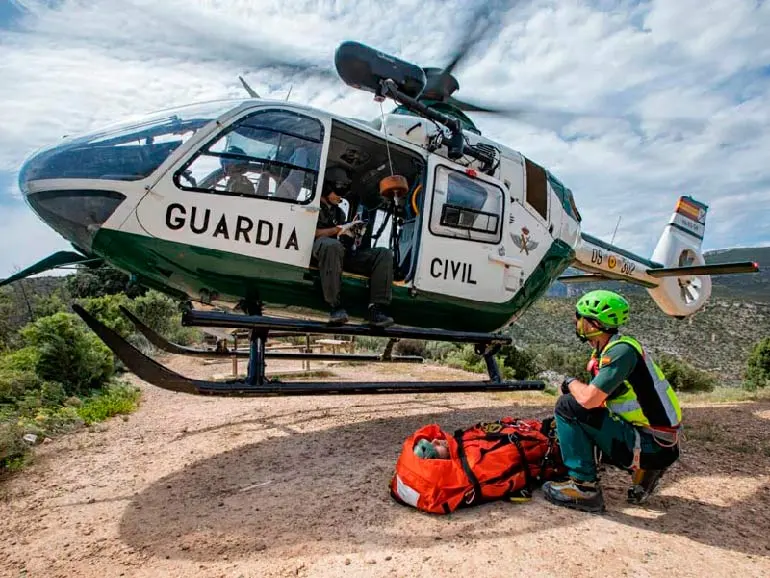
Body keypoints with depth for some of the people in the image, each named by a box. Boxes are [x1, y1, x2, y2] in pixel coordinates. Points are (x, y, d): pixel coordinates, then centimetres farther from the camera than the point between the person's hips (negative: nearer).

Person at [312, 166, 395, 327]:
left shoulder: (339, 212, 31)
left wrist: (350, 232, 2)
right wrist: (339, 229, -5)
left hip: (341, 253, 7)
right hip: (319, 249, -6)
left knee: (384, 254, -12)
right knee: (332, 245, -45)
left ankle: (376, 308, -27)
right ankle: (335, 306, -38)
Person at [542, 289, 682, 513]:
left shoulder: (621, 350, -20)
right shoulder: (606, 351, 9)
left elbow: (589, 399, -29)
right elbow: (596, 401, 16)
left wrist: (571, 382, -8)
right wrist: (561, 425, 11)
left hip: (652, 445, -9)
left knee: (568, 406, -15)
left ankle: (584, 487, -9)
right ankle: (640, 469, 15)